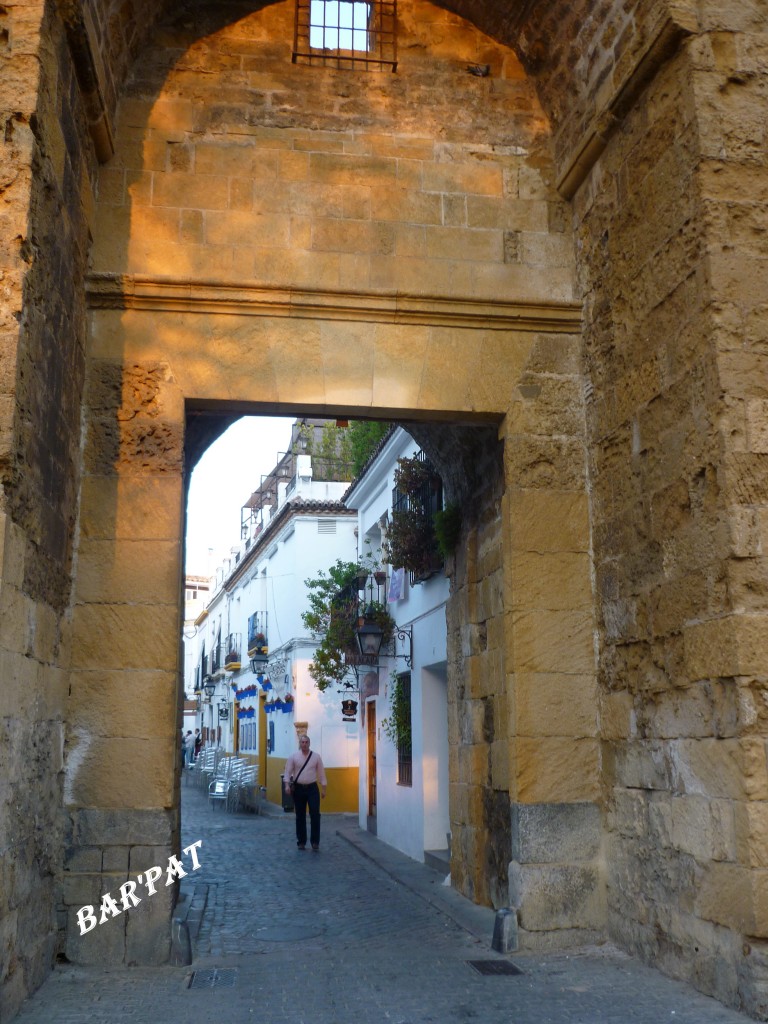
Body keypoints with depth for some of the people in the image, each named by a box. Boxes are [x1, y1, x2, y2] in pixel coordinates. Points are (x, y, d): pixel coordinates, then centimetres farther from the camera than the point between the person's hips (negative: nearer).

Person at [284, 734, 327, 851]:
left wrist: (323, 789, 3)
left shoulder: (316, 757, 1)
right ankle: (301, 841, 18)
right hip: (298, 788, 1)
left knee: (315, 814, -9)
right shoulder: (293, 757, 0)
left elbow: (321, 772, 4)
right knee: (300, 816, 7)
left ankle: (315, 841, -1)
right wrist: (287, 784, -15)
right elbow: (288, 771, -2)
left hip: (312, 788, 0)